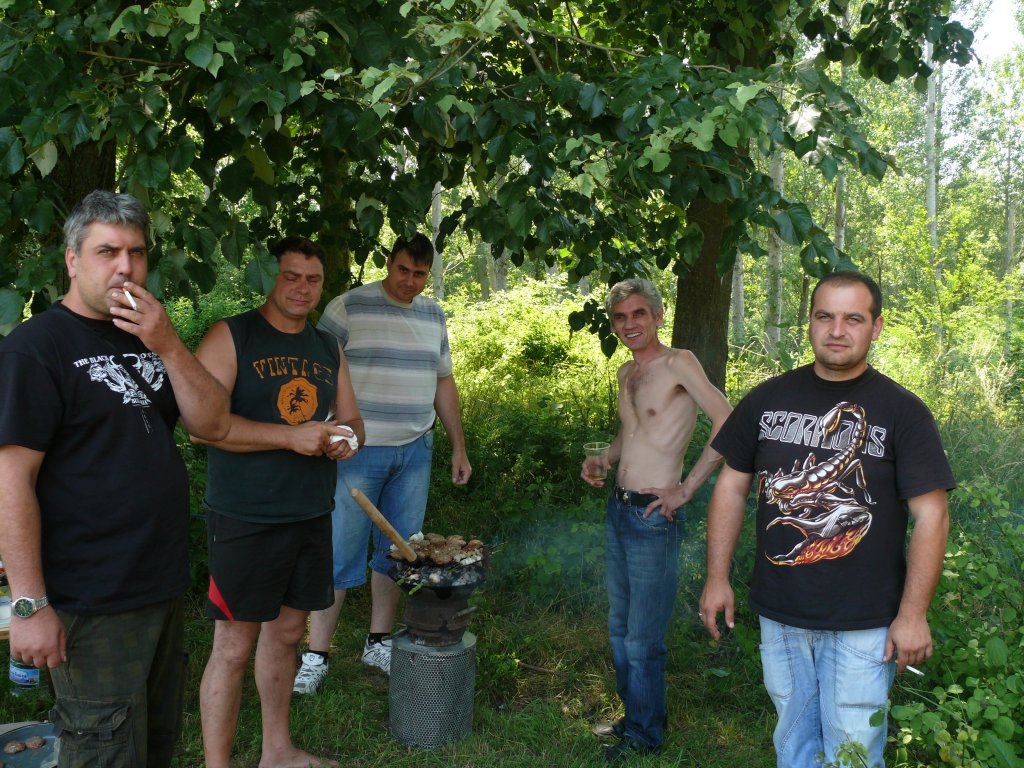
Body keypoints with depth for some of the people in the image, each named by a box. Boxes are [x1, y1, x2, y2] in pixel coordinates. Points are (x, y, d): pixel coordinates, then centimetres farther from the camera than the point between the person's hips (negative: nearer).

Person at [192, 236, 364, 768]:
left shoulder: (328, 349, 13)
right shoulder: (230, 337, -6)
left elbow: (352, 421, 19)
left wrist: (348, 438, -6)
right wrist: (291, 435, -22)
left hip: (312, 517, 6)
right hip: (245, 522, -6)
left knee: (286, 633, 17)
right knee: (234, 646, 0)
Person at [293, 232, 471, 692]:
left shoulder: (433, 316, 11)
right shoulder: (348, 307, -6)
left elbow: (443, 383, 17)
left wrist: (458, 447, 14)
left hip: (415, 451, 5)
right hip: (359, 449, -5)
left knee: (398, 551, 10)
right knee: (340, 553, -2)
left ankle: (379, 643, 25)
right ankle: (315, 657, 9)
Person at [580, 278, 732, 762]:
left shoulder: (677, 363, -13)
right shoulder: (626, 372, 12)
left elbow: (727, 424, -23)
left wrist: (686, 490, -20)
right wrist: (604, 460, 8)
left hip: (654, 517, -8)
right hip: (617, 509, 8)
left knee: (642, 639, 4)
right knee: (619, 627, 19)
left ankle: (645, 735, 22)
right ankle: (632, 716, 36)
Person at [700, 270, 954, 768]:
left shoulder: (902, 411, -6)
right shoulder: (768, 399, 2)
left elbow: (930, 516, -7)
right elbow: (732, 487, 7)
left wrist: (913, 614, -11)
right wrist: (717, 578, 3)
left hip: (864, 624, -3)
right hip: (778, 615, 3)